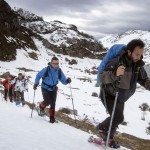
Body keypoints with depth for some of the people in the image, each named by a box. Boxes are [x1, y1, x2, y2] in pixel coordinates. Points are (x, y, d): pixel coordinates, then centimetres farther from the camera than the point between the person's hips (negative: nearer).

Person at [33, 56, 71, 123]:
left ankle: (52, 118, 12)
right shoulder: (46, 70, -19)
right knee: (47, 102, -16)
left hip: (53, 89, 3)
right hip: (45, 88, -3)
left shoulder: (59, 71, -10)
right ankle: (41, 107, 19)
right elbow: (38, 76, -4)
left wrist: (67, 81, -27)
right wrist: (36, 83, -11)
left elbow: (63, 80, -6)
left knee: (53, 104, -1)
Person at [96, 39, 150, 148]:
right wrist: (115, 74, -55)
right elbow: (102, 77, -35)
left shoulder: (138, 65, -11)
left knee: (116, 119, 16)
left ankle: (109, 137, 41)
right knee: (118, 118, -18)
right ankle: (102, 128, 11)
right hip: (109, 95, -6)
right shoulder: (116, 62, -30)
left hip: (121, 98, 7)